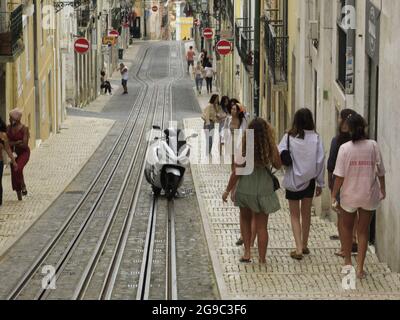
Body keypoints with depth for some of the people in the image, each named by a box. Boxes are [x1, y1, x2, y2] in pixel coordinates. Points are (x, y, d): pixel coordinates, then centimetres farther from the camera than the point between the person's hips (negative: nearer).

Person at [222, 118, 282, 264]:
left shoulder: (244, 148, -16)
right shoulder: (271, 148, -13)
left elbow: (236, 172, -11)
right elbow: (278, 165, 5)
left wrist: (228, 190, 0)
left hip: (245, 190, 0)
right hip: (264, 190, 0)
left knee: (245, 219, 25)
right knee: (262, 227, 10)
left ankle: (247, 252, 20)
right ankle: (262, 259, 14)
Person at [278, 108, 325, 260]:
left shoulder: (289, 137, -11)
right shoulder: (315, 138, -7)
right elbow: (320, 161, -4)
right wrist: (320, 183, 4)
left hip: (293, 180, -2)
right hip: (309, 180, 2)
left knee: (295, 215, 8)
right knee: (306, 213, 19)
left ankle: (299, 248, -3)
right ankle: (304, 245, 30)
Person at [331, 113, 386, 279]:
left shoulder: (345, 148, -14)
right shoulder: (373, 146, -10)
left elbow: (339, 176, -14)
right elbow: (380, 171, -2)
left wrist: (333, 196, -5)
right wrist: (383, 189, 14)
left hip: (349, 195, -1)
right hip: (369, 196, 1)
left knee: (347, 227, 22)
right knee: (363, 231, 12)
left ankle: (348, 262, 28)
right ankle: (360, 268, 11)